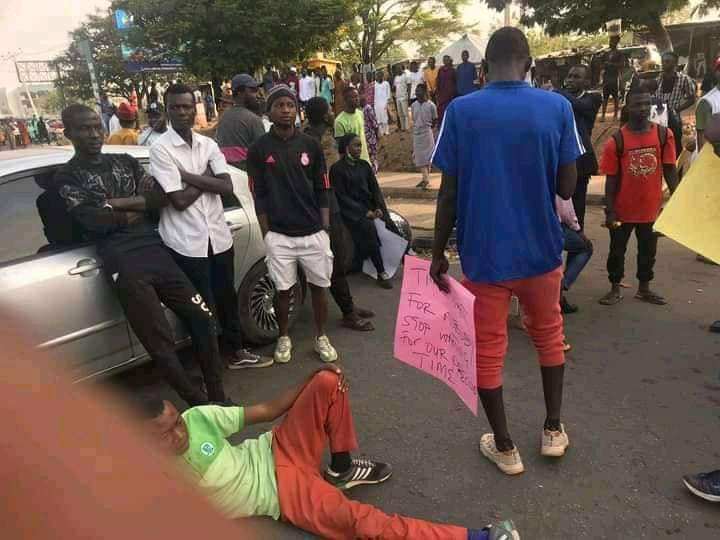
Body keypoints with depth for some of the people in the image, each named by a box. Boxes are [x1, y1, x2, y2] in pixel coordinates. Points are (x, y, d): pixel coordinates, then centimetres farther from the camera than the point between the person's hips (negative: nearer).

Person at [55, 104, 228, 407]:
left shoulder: (126, 162, 20)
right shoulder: (67, 177, 7)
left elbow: (160, 198, 6)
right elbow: (94, 221, -9)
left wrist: (118, 203, -6)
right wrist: (134, 212, 3)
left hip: (155, 249, 5)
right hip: (122, 261, -4)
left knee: (202, 318, 0)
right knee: (160, 343, -8)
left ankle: (217, 397, 12)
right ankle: (199, 404, 7)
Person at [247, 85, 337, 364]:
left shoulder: (310, 145, 4)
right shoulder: (259, 149, 0)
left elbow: (322, 190, 6)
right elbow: (259, 196, 1)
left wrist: (326, 229, 2)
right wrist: (266, 234, -2)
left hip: (313, 232, 2)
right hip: (279, 235, -1)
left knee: (319, 287, 9)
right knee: (283, 289, 8)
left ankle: (321, 337, 27)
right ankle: (284, 338, 29)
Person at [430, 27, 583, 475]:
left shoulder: (460, 111, -7)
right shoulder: (557, 107, -5)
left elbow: (449, 194, -7)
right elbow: (567, 188, -3)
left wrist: (438, 252, 3)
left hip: (483, 253, -1)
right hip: (541, 249, 2)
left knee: (488, 350, 12)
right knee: (549, 335, 24)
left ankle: (505, 447, 25)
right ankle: (553, 430, 34)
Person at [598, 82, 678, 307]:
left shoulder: (664, 134, -4)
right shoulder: (616, 140, -10)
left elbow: (669, 170, 2)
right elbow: (611, 179, -8)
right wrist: (609, 211, -10)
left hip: (651, 207, 2)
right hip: (623, 209, -2)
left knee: (648, 250, 16)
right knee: (617, 250, 11)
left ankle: (644, 288, 34)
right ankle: (615, 288, 28)